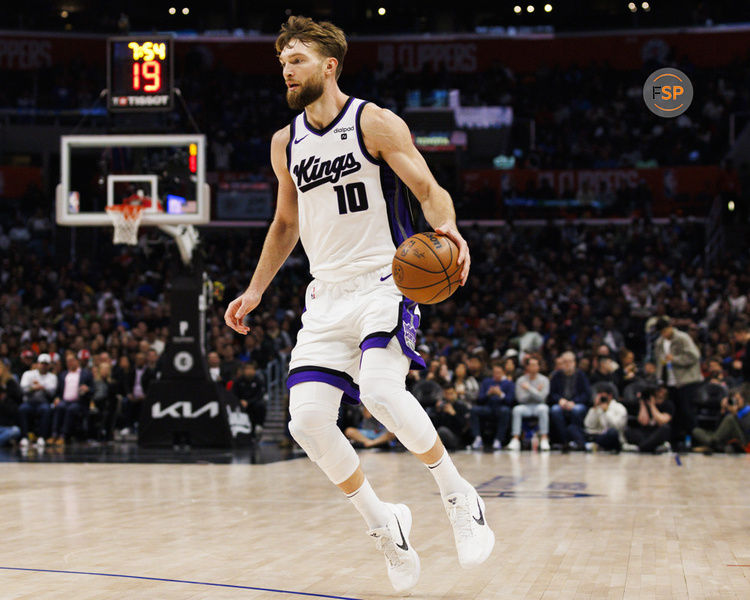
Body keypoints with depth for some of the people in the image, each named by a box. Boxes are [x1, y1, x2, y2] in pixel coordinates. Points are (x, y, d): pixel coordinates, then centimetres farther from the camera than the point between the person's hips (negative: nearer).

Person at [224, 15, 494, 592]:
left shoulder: (375, 123, -4)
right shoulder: (286, 144, 13)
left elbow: (428, 188, -10)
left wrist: (448, 229, -32)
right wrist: (255, 291, 20)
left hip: (384, 282, -6)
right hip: (327, 296, 6)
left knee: (379, 388, -32)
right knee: (307, 421, -11)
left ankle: (459, 498, -10)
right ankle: (384, 524, 10)